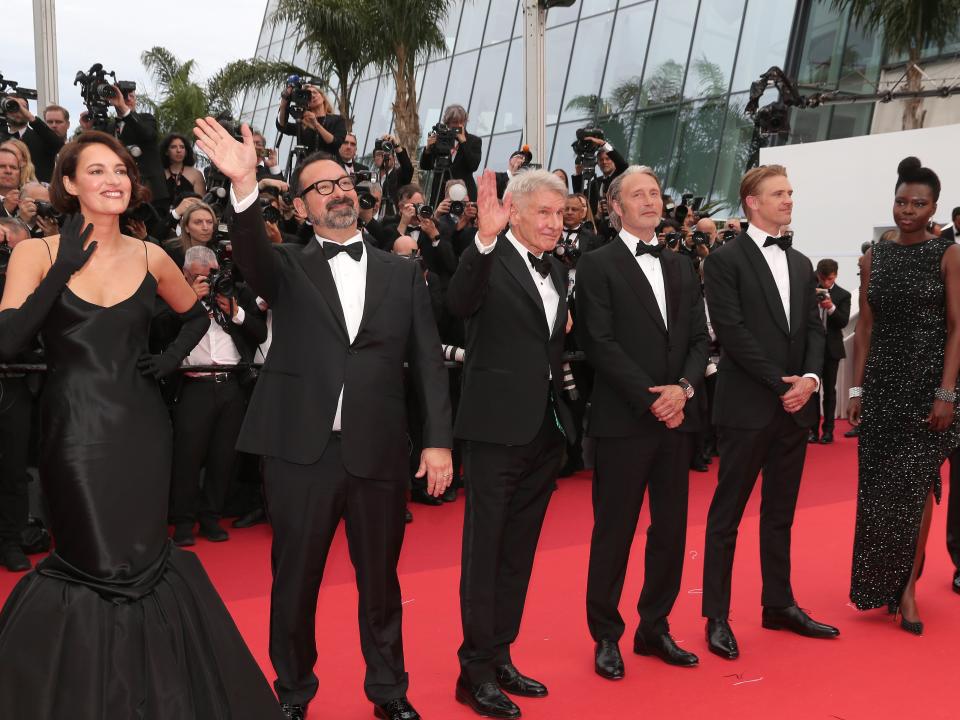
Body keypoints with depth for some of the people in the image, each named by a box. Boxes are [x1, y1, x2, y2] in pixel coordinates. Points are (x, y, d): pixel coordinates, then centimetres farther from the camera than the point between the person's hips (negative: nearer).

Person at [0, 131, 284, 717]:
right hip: (76, 432, -2)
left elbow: (197, 314, 22)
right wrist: (63, 269, -16)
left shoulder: (150, 257, 6)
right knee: (95, 565, -1)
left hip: (142, 429, 3)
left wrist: (173, 359, 5)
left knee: (141, 564, 6)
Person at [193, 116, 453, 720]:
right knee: (295, 580, 11)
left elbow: (428, 360, 6)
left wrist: (439, 440, -2)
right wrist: (245, 186, -36)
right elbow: (251, 256, -18)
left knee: (381, 580, 14)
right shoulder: (289, 268, 6)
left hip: (378, 450, 1)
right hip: (301, 449, -1)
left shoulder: (402, 272, 9)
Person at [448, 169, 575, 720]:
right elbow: (460, 304, -31)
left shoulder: (559, 272, 14)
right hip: (498, 427, -7)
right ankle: (476, 672, 14)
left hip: (546, 428, 7)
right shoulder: (489, 261, -9)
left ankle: (501, 657, 29)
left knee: (519, 552, 15)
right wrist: (485, 237, -44)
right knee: (484, 553, 2)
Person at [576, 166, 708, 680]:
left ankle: (655, 628, 26)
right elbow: (601, 344, -12)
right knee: (614, 531, 3)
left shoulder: (681, 268, 15)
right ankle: (606, 636, 17)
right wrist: (652, 399, -15)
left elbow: (699, 338, 10)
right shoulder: (598, 265, -4)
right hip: (624, 419, -6)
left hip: (677, 416, 6)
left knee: (670, 529, 11)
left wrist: (683, 388, -8)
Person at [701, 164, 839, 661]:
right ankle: (716, 617, 10)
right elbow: (732, 332, -14)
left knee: (780, 514, 15)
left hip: (796, 407, 6)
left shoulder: (801, 264, 15)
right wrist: (781, 383, -14)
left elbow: (814, 329, 11)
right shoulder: (725, 260, -5)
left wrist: (809, 378, -7)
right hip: (748, 408, -6)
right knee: (727, 515, 2)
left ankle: (779, 605, 26)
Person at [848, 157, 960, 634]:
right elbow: (864, 327, 7)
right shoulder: (875, 257, 8)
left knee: (914, 485, -2)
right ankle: (882, 584, 21)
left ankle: (907, 587, 10)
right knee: (878, 486, 6)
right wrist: (857, 389, 2)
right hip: (882, 383, 3)